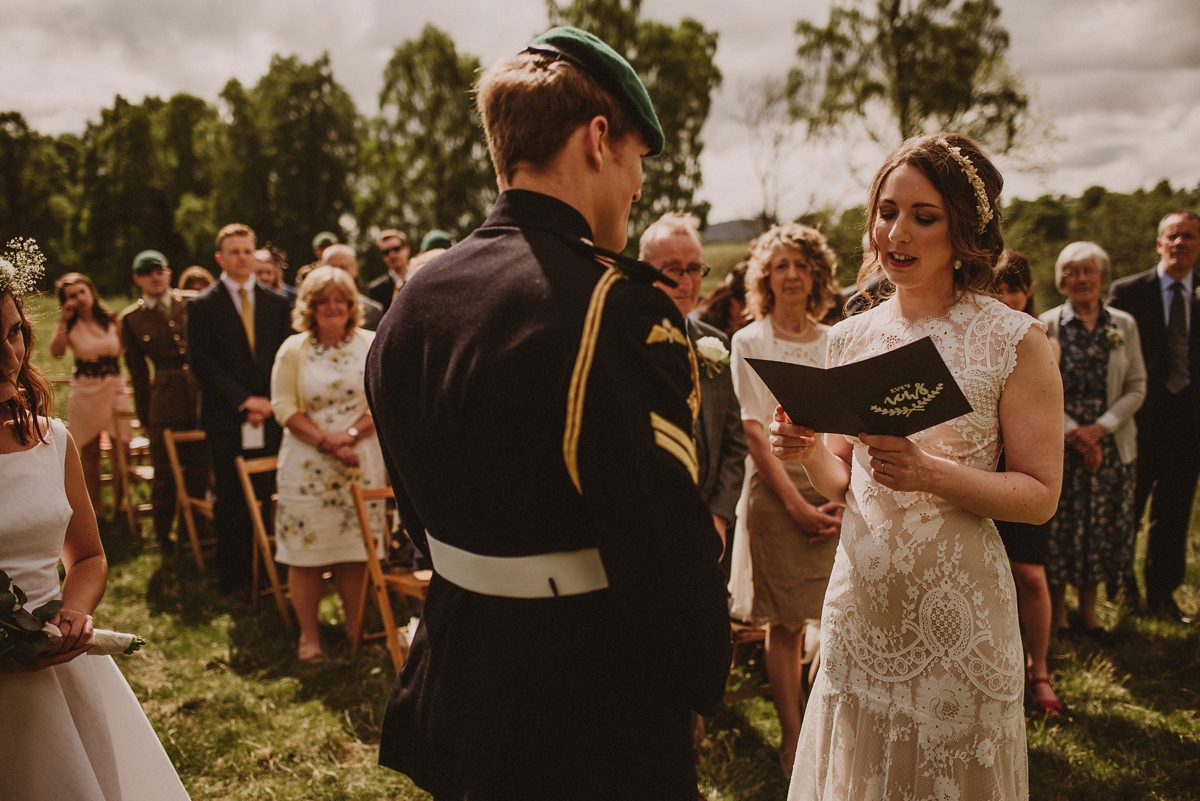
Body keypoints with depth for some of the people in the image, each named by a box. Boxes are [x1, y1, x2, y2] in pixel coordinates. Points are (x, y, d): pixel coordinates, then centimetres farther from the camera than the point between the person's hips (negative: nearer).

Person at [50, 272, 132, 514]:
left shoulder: (112, 321, 4)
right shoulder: (70, 326, 0)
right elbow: (57, 352, -19)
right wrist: (64, 320, -17)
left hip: (114, 388, 1)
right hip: (84, 391, -1)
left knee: (122, 448, -9)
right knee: (90, 453, 5)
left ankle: (119, 505, 3)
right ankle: (95, 510, 15)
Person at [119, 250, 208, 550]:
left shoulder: (191, 304, 4)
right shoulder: (131, 318, 6)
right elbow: (138, 372, 9)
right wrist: (144, 417, 9)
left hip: (200, 393, 0)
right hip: (164, 399, 0)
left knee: (199, 469, 7)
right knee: (164, 472, 6)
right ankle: (163, 535, 22)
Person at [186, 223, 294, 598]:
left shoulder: (277, 302, 13)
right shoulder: (202, 305, 3)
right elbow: (201, 362, -4)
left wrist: (269, 403, -4)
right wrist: (243, 400, -11)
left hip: (269, 416, 2)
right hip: (226, 418, -2)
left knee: (267, 497, 1)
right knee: (230, 502, 1)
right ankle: (233, 578, 10)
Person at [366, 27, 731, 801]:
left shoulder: (412, 303, 2)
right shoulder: (619, 306, -24)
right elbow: (665, 539, -24)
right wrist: (702, 676, -7)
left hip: (459, 684, 7)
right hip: (598, 712, -7)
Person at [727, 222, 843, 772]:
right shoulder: (750, 342, 2)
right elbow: (754, 433, -4)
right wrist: (796, 503, -11)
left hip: (836, 491, 2)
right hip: (776, 489, -2)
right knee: (783, 623, 2)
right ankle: (792, 736, 15)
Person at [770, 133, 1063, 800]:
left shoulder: (1015, 340, -7)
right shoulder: (851, 338, 5)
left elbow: (1040, 496, -8)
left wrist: (931, 474, -23)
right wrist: (809, 451, -10)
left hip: (959, 605, -3)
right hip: (861, 598, 4)